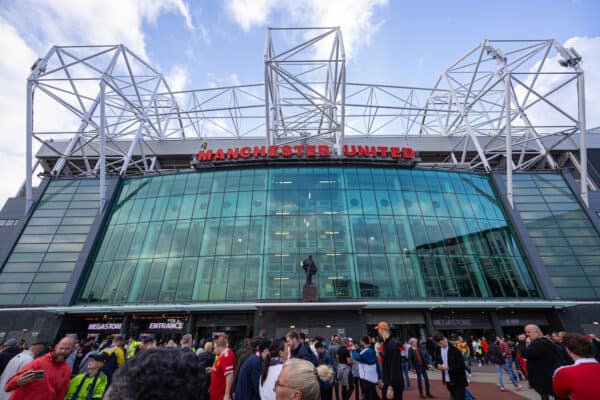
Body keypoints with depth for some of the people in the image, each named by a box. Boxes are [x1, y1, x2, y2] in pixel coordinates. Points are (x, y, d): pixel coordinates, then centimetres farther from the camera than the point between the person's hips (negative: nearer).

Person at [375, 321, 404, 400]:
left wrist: (391, 387, -22)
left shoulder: (393, 344, -21)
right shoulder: (385, 344, 6)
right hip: (386, 383, 8)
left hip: (394, 385, -8)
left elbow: (395, 368, -23)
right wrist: (383, 380, 13)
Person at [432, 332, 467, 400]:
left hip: (458, 381, -6)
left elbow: (461, 366, -19)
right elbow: (435, 360, 7)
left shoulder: (454, 349, -21)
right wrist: (438, 365, -14)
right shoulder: (438, 349, -2)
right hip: (448, 380, 6)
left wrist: (448, 367, -25)